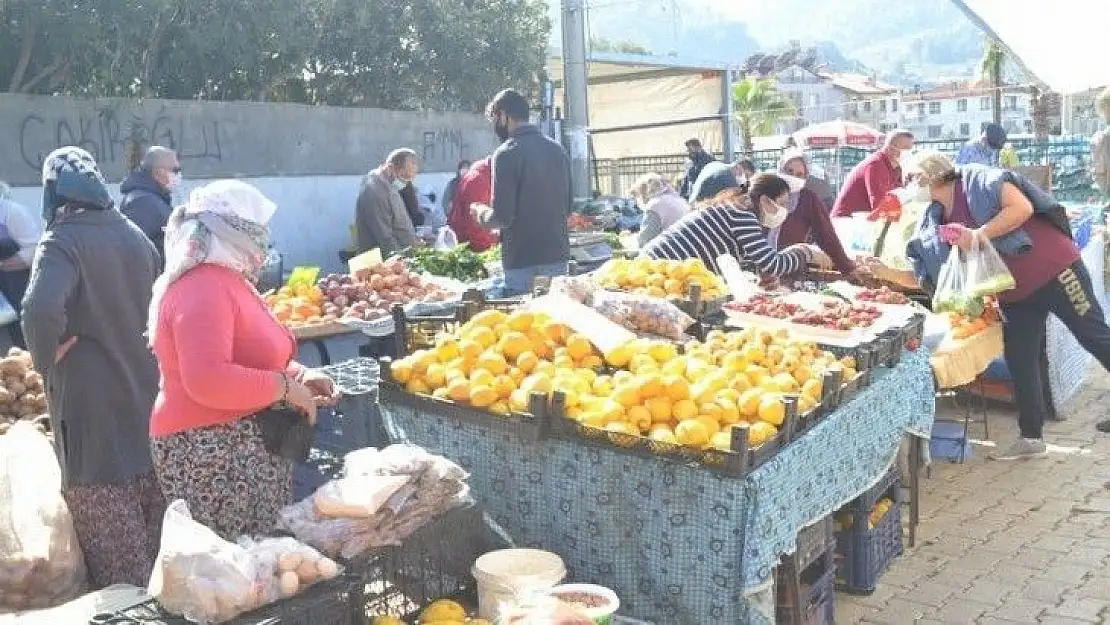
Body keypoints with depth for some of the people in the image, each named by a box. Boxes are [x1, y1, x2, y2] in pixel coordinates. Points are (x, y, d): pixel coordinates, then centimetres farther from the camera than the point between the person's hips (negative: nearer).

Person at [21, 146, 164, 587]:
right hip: (146, 391, 7)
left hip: (94, 403, -7)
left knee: (112, 545, 2)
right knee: (155, 533, 17)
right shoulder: (135, 236, 8)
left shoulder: (62, 242, -13)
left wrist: (46, 361, -14)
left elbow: (40, 311, -31)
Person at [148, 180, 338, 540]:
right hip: (212, 454, -10)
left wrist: (298, 375, 8)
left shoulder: (225, 281, 13)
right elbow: (207, 380, -31)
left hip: (242, 445, 10)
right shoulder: (203, 289, -19)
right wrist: (286, 387, -19)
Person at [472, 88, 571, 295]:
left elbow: (502, 217, -16)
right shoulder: (558, 150, 9)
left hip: (523, 261, -6)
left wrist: (480, 213, 4)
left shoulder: (507, 153, -12)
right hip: (558, 255, 7)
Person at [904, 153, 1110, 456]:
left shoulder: (977, 180, -12)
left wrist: (979, 234, -26)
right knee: (1019, 361, 8)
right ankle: (1031, 437, 18)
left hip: (1053, 271, -8)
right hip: (1015, 295, 8)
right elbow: (921, 277, 5)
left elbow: (1022, 207, -24)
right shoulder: (938, 221, 6)